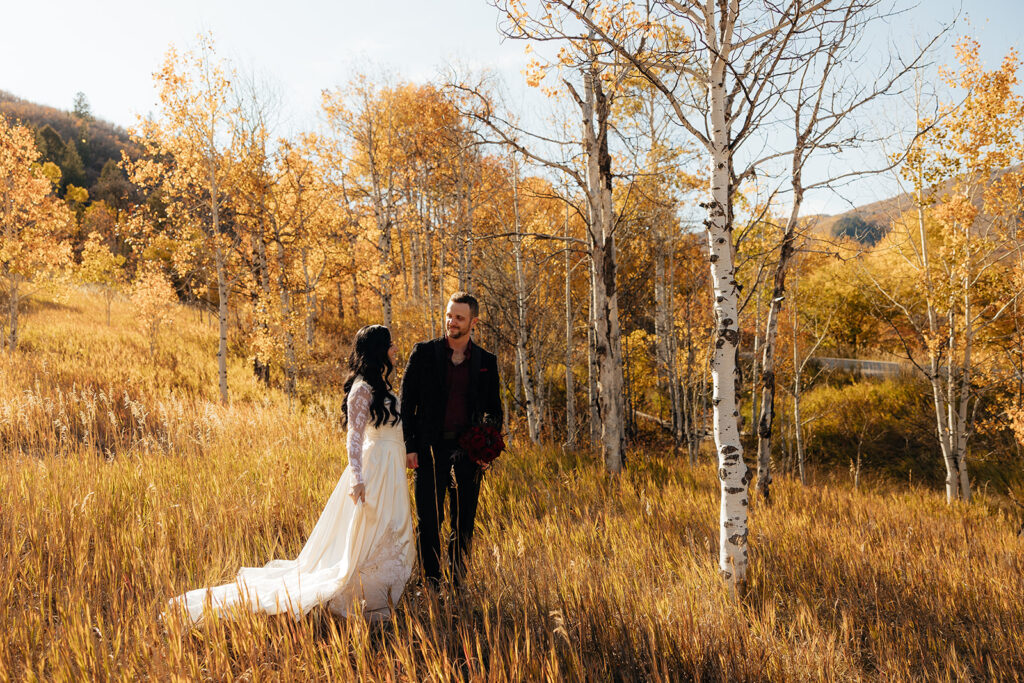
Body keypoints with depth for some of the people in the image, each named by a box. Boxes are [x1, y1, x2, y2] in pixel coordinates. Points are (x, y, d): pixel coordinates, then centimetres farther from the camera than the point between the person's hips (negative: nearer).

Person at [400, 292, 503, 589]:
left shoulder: (486, 361, 7)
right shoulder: (423, 353, 1)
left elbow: (493, 408, 15)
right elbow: (406, 402, 2)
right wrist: (409, 445, -5)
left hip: (467, 450, 2)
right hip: (431, 448, -2)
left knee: (464, 522, 9)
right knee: (429, 520, 2)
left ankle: (459, 581, 22)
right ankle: (431, 581, 15)